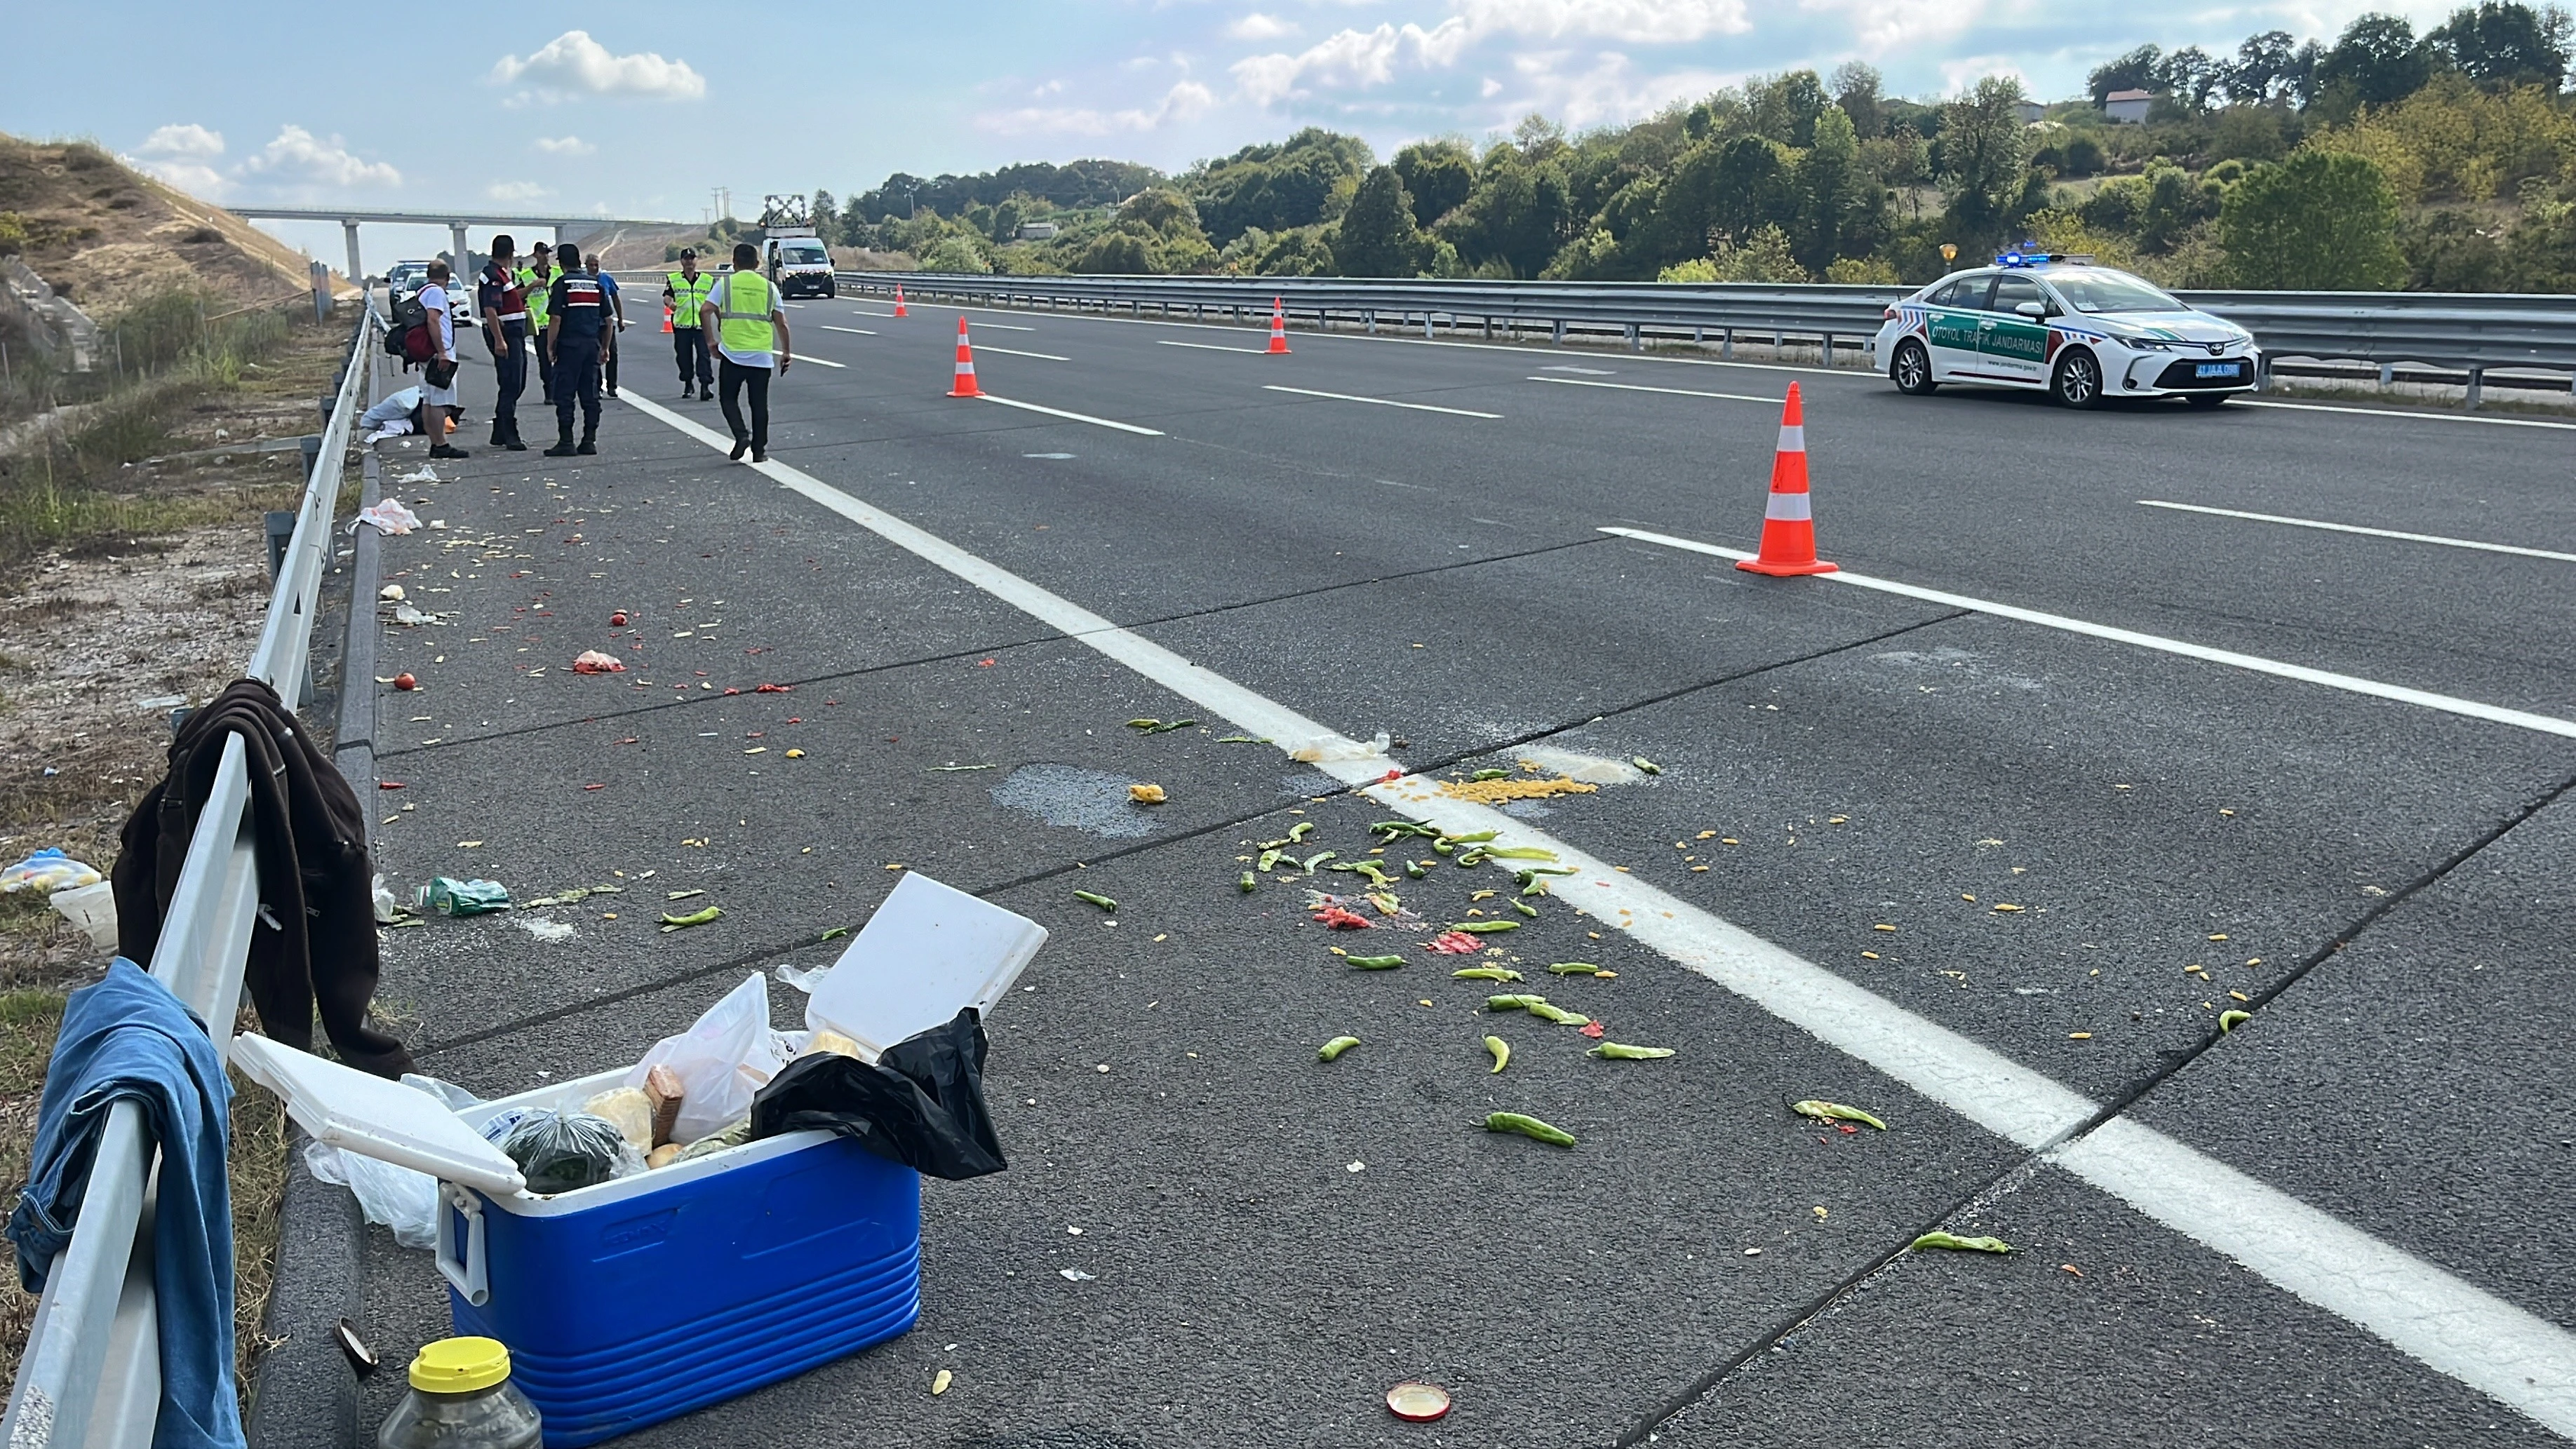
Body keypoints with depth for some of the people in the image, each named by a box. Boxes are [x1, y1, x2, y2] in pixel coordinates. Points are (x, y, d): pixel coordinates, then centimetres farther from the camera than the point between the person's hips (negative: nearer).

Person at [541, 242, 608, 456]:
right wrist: (605, 347, 19)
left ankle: (566, 442, -5)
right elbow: (607, 319, 11)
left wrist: (550, 346, -3)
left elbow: (555, 318, -12)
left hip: (569, 346, -5)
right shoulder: (595, 283, 10)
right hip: (592, 345, 5)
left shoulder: (562, 284, -6)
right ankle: (589, 441, 8)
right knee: (590, 395, 8)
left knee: (564, 396, -2)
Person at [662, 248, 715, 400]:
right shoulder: (673, 279, 7)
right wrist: (670, 303, -27)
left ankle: (705, 386, -10)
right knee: (684, 357, 6)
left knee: (704, 355, -9)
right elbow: (666, 297, -4)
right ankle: (688, 386, 19)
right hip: (681, 324, 0)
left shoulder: (708, 280, 10)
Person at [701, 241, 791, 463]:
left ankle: (741, 435, -9)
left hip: (732, 354, -2)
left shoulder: (725, 284, 1)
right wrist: (785, 352, 18)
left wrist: (710, 341, 2)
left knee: (729, 399, 12)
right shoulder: (769, 287, 7)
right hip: (762, 357, 2)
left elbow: (705, 312, -8)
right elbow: (781, 324, 9)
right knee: (759, 403, 9)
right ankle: (759, 451, 10)